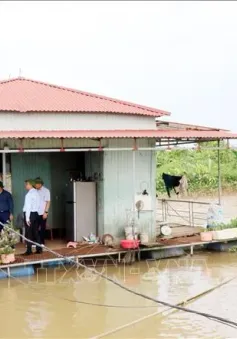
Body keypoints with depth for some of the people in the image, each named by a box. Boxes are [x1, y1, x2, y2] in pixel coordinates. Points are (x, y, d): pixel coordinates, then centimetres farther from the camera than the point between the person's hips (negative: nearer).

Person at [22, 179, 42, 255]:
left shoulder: (29, 194, -15)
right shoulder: (37, 192, 8)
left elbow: (28, 207, -17)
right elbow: (38, 204, 9)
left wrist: (27, 218, -17)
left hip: (30, 214, -7)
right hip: (36, 213, 7)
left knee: (28, 233, -2)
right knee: (36, 232, 11)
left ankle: (29, 250, 0)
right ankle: (39, 249, 14)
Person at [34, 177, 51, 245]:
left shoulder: (46, 191, -5)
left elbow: (48, 202, -7)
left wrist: (45, 212, -14)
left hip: (42, 213, -4)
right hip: (36, 213, 4)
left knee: (42, 228, 5)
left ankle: (42, 242, 13)